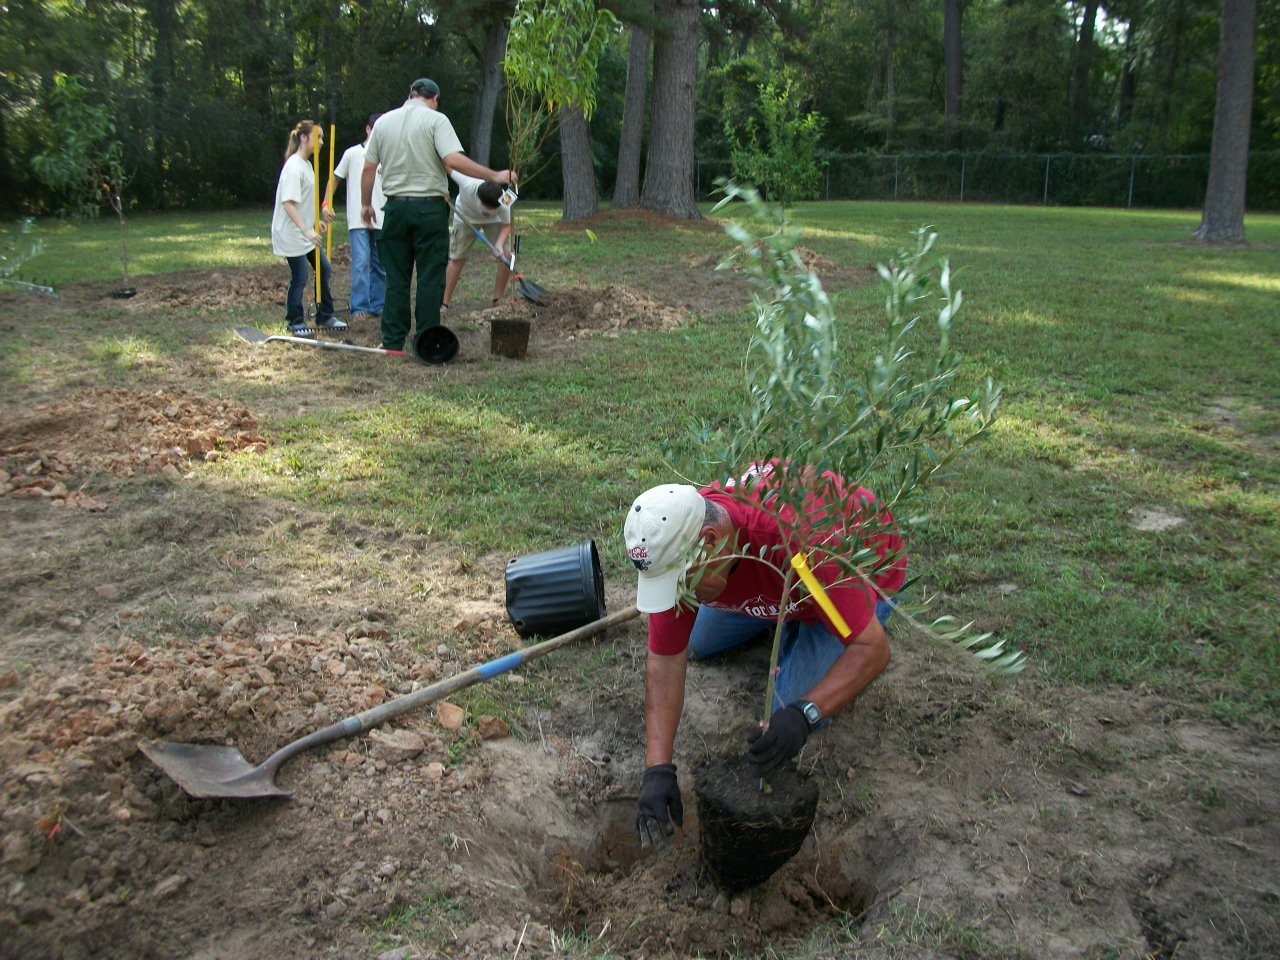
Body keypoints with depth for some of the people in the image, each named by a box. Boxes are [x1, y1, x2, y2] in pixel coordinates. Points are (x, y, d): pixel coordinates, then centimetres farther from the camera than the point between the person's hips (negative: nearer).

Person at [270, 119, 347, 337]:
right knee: (300, 276, -4)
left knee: (324, 269, 11)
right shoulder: (294, 167, -18)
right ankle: (295, 322, 10)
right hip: (292, 232, -10)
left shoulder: (307, 164, 12)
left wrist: (315, 222, 24)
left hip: (306, 231, 10)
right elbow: (288, 203, -26)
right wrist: (306, 230, -31)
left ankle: (325, 317, 20)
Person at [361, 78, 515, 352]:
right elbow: (454, 160, -19)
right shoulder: (436, 120, -5)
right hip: (429, 208, -4)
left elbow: (368, 168, 10)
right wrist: (494, 176, -15)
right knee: (430, 277, 1)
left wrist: (365, 204, 21)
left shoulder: (383, 122, 10)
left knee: (396, 278, 8)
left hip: (396, 206, 4)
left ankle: (392, 342, 10)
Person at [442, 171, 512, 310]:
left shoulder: (503, 203, -39)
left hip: (493, 220, 1)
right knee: (457, 259, -2)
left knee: (506, 256, -12)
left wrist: (499, 244, -39)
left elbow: (506, 225, -24)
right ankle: (445, 303, 5)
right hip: (465, 216, -1)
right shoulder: (467, 184, -42)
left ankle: (498, 300, 3)